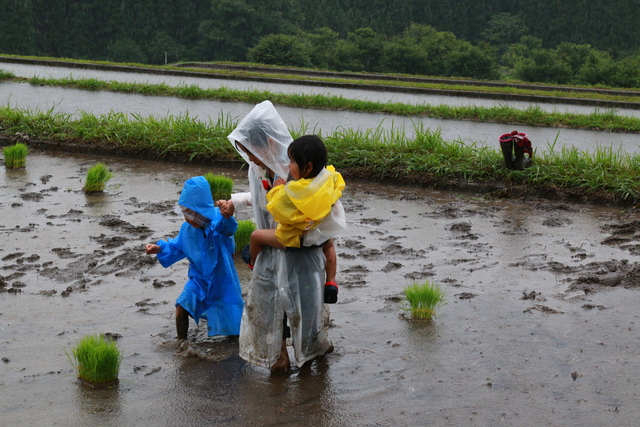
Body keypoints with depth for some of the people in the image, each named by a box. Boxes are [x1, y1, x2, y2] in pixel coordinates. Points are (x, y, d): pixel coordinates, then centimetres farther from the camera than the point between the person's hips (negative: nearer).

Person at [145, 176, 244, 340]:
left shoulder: (217, 221, -26)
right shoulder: (188, 228, -7)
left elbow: (228, 228, -52)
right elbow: (177, 247, 12)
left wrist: (226, 216, -76)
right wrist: (159, 249, -4)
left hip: (222, 280, -4)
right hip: (199, 279, 5)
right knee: (181, 309, -8)